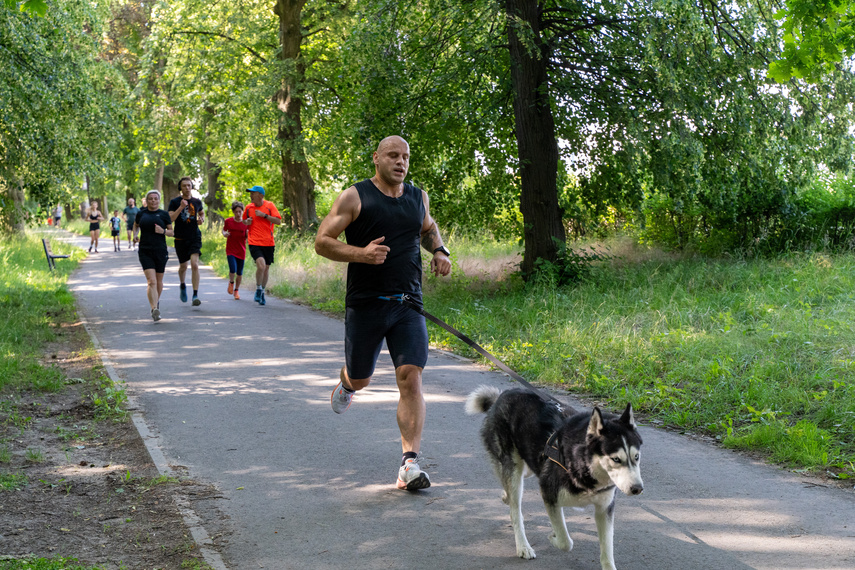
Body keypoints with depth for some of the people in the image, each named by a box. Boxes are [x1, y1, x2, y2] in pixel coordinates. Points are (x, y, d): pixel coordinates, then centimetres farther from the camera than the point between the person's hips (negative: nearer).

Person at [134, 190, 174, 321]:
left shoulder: (164, 215, 4)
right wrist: (135, 234, 7)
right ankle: (155, 310, -25)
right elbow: (136, 226, 26)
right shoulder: (141, 214, 6)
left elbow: (172, 232, 7)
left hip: (160, 251, 1)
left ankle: (156, 301, 42)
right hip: (145, 252, -1)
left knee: (159, 281, 14)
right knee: (151, 281, -15)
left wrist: (163, 231, -12)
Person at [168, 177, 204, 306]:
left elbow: (201, 213, 27)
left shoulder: (197, 202, 7)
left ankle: (195, 295, -18)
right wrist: (181, 207, -22)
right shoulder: (175, 202, -2)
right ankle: (182, 286, 45)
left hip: (195, 237, 0)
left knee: (195, 264, -17)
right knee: (183, 266, 13)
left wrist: (201, 219, 5)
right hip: (181, 238, 0)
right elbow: (170, 219, -13)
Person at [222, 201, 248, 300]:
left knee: (239, 273, 6)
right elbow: (224, 230, 14)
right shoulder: (228, 221, -4)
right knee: (232, 270, -18)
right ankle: (231, 282, 15)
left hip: (241, 251, 1)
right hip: (230, 250, -1)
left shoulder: (246, 223, -4)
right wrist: (225, 233, -9)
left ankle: (236, 290, 28)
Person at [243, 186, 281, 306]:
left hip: (268, 243, 1)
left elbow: (278, 221, -7)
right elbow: (244, 221, 22)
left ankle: (262, 293, 26)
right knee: (261, 265, -22)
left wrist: (264, 215, -15)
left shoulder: (270, 205, -1)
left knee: (266, 268, 8)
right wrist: (247, 222, -2)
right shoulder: (249, 207, 6)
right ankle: (258, 290, -4)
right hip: (254, 242, -1)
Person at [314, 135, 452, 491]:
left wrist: (439, 251, 10)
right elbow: (322, 242, -7)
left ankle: (409, 463, -12)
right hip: (364, 305, -2)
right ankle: (346, 383, 53)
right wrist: (361, 253, -22)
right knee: (360, 378, 13)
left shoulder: (418, 197, 10)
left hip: (408, 305, 2)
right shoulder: (355, 198, -5)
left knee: (410, 378, -12)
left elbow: (428, 228, 31)